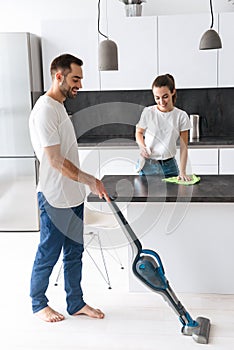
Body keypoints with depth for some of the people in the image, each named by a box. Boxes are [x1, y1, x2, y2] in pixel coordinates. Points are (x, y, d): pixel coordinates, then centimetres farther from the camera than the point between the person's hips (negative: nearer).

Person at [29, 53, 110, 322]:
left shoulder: (59, 106, 12)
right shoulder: (44, 110, -20)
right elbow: (56, 161, -23)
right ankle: (38, 303, 26)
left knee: (74, 253, 15)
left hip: (72, 196, 9)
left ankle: (76, 303, 28)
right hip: (55, 199, -9)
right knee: (48, 255, 7)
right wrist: (91, 181, -18)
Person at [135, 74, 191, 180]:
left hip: (169, 165, 1)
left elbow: (183, 147, -5)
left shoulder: (181, 116, -5)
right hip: (148, 165, -1)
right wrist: (142, 146, -11)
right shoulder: (148, 112, -6)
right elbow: (139, 132, 11)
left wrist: (182, 172, -13)